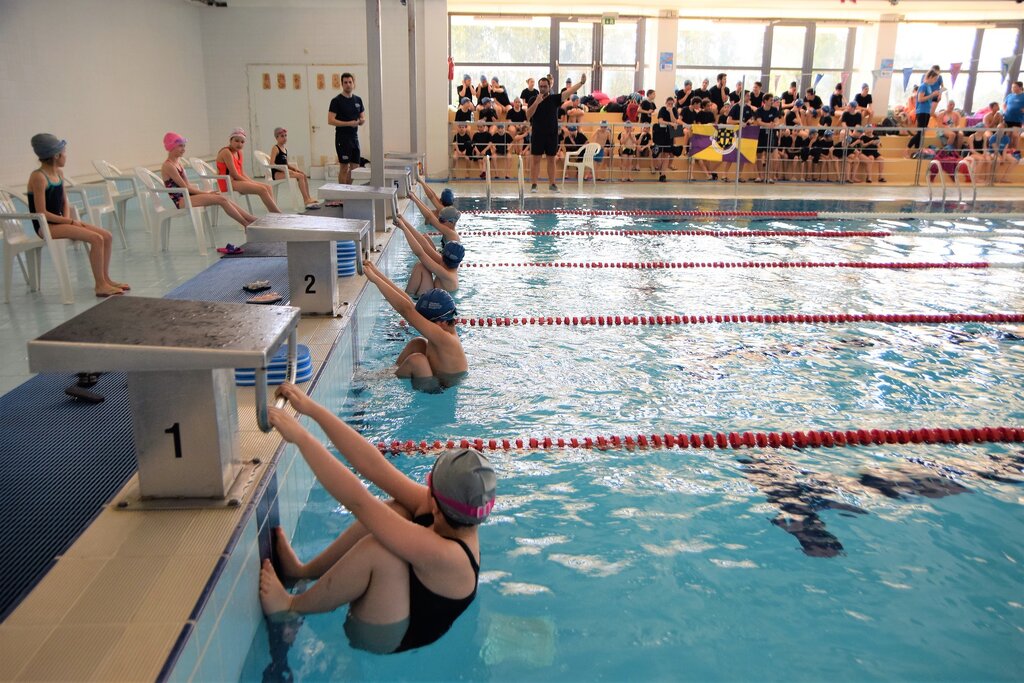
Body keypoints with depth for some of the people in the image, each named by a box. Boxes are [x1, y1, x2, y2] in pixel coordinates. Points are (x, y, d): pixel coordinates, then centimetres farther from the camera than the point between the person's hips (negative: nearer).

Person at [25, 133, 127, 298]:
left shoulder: (59, 173, 10)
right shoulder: (38, 177, -16)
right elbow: (42, 213, -19)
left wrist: (68, 219, -2)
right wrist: (70, 221, -16)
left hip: (59, 221, 9)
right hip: (46, 226, -9)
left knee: (107, 236, -2)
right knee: (96, 239, -23)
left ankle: (105, 279, 6)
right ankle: (99, 285, -16)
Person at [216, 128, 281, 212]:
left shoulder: (239, 153, 14)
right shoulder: (226, 152, -13)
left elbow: (242, 173, 12)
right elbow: (234, 175, -18)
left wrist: (252, 182, -3)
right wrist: (250, 183, -13)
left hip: (238, 181, 9)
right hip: (227, 183, -9)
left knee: (267, 187, -1)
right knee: (262, 189, -20)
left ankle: (274, 214, -10)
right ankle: (278, 214, -17)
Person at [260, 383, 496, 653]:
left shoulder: (444, 555, -37)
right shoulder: (459, 518, -16)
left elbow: (357, 501, -40)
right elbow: (374, 466, -17)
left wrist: (300, 436, -36)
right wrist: (312, 408, -19)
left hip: (387, 639, -8)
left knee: (377, 548, -32)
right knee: (397, 510, -6)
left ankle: (292, 606, -7)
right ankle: (304, 571, 5)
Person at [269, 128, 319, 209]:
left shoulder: (285, 150, 19)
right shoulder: (275, 148, -6)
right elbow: (272, 163, -18)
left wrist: (294, 168, 2)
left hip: (284, 171, 8)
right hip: (277, 173, -8)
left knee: (304, 176, -5)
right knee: (300, 176, -22)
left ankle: (308, 199, -9)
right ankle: (306, 200, -25)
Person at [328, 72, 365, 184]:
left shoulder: (358, 99, 11)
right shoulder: (337, 100, -7)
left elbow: (363, 118, 19)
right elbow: (330, 120, -14)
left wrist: (361, 121, -6)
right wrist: (349, 123, -19)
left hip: (354, 137, 6)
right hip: (342, 138, -6)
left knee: (354, 167, 8)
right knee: (344, 167, -5)